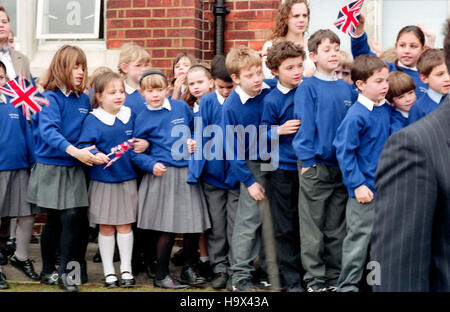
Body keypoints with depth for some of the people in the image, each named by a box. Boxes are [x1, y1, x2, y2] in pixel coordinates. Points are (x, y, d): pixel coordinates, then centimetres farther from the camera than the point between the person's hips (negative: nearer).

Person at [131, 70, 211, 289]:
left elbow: (196, 126, 25)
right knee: (168, 229, -4)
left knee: (194, 225, 6)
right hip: (163, 175, -4)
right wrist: (151, 164, -16)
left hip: (188, 173, 4)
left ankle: (188, 270, 24)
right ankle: (161, 275, 11)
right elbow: (135, 152, -1)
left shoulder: (181, 107, 7)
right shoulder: (143, 119, -2)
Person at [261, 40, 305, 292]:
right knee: (285, 228, 2)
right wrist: (280, 130, -18)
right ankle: (291, 280, 8)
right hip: (283, 170, -3)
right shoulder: (272, 100, -8)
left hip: (306, 166, 3)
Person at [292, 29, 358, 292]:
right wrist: (307, 161, -12)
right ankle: (315, 277, 9)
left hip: (342, 165, 5)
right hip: (316, 165, -5)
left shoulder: (347, 89, 9)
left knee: (337, 226, 11)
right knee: (313, 225, 1)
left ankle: (335, 275, 20)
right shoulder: (308, 88, -5)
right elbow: (305, 125, -8)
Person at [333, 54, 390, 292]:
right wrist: (358, 184, -18)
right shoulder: (356, 115, -17)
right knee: (358, 238, 1)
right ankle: (348, 285, 12)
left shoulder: (387, 110, 4)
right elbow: (344, 151, -16)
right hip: (364, 189, -7)